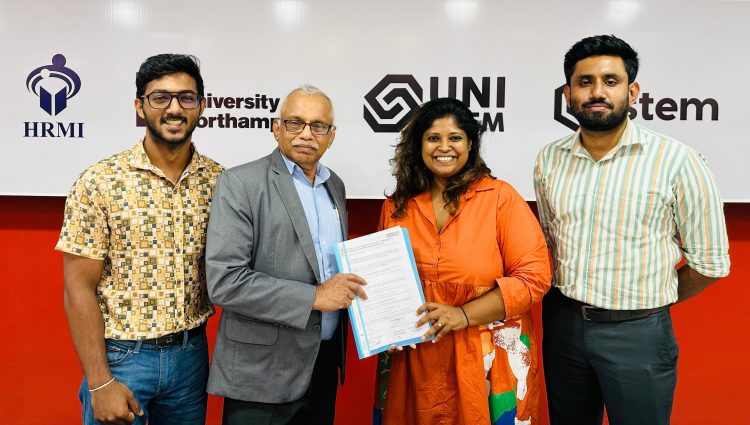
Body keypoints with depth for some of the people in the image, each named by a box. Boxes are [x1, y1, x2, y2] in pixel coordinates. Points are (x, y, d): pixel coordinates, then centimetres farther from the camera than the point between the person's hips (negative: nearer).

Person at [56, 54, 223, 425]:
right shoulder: (99, 182, -11)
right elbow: (80, 287, -10)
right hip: (120, 355, -3)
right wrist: (100, 383, -11)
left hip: (191, 353, 4)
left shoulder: (218, 180, -3)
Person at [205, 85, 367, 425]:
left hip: (325, 361, 6)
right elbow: (223, 281, -20)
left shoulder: (335, 185, 8)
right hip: (261, 373, -6)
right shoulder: (240, 183, -12)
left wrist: (349, 289, 1)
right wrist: (313, 297, -20)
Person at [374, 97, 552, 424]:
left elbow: (534, 275, -11)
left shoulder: (501, 197, -7)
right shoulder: (396, 206, 4)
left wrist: (464, 314, -18)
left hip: (487, 360, -3)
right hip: (415, 362, 3)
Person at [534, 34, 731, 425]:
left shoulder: (677, 161, -14)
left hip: (638, 333, -3)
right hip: (562, 324, 4)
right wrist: (571, 301, 10)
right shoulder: (549, 160, -1)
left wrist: (650, 302, 5)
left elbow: (710, 262, -5)